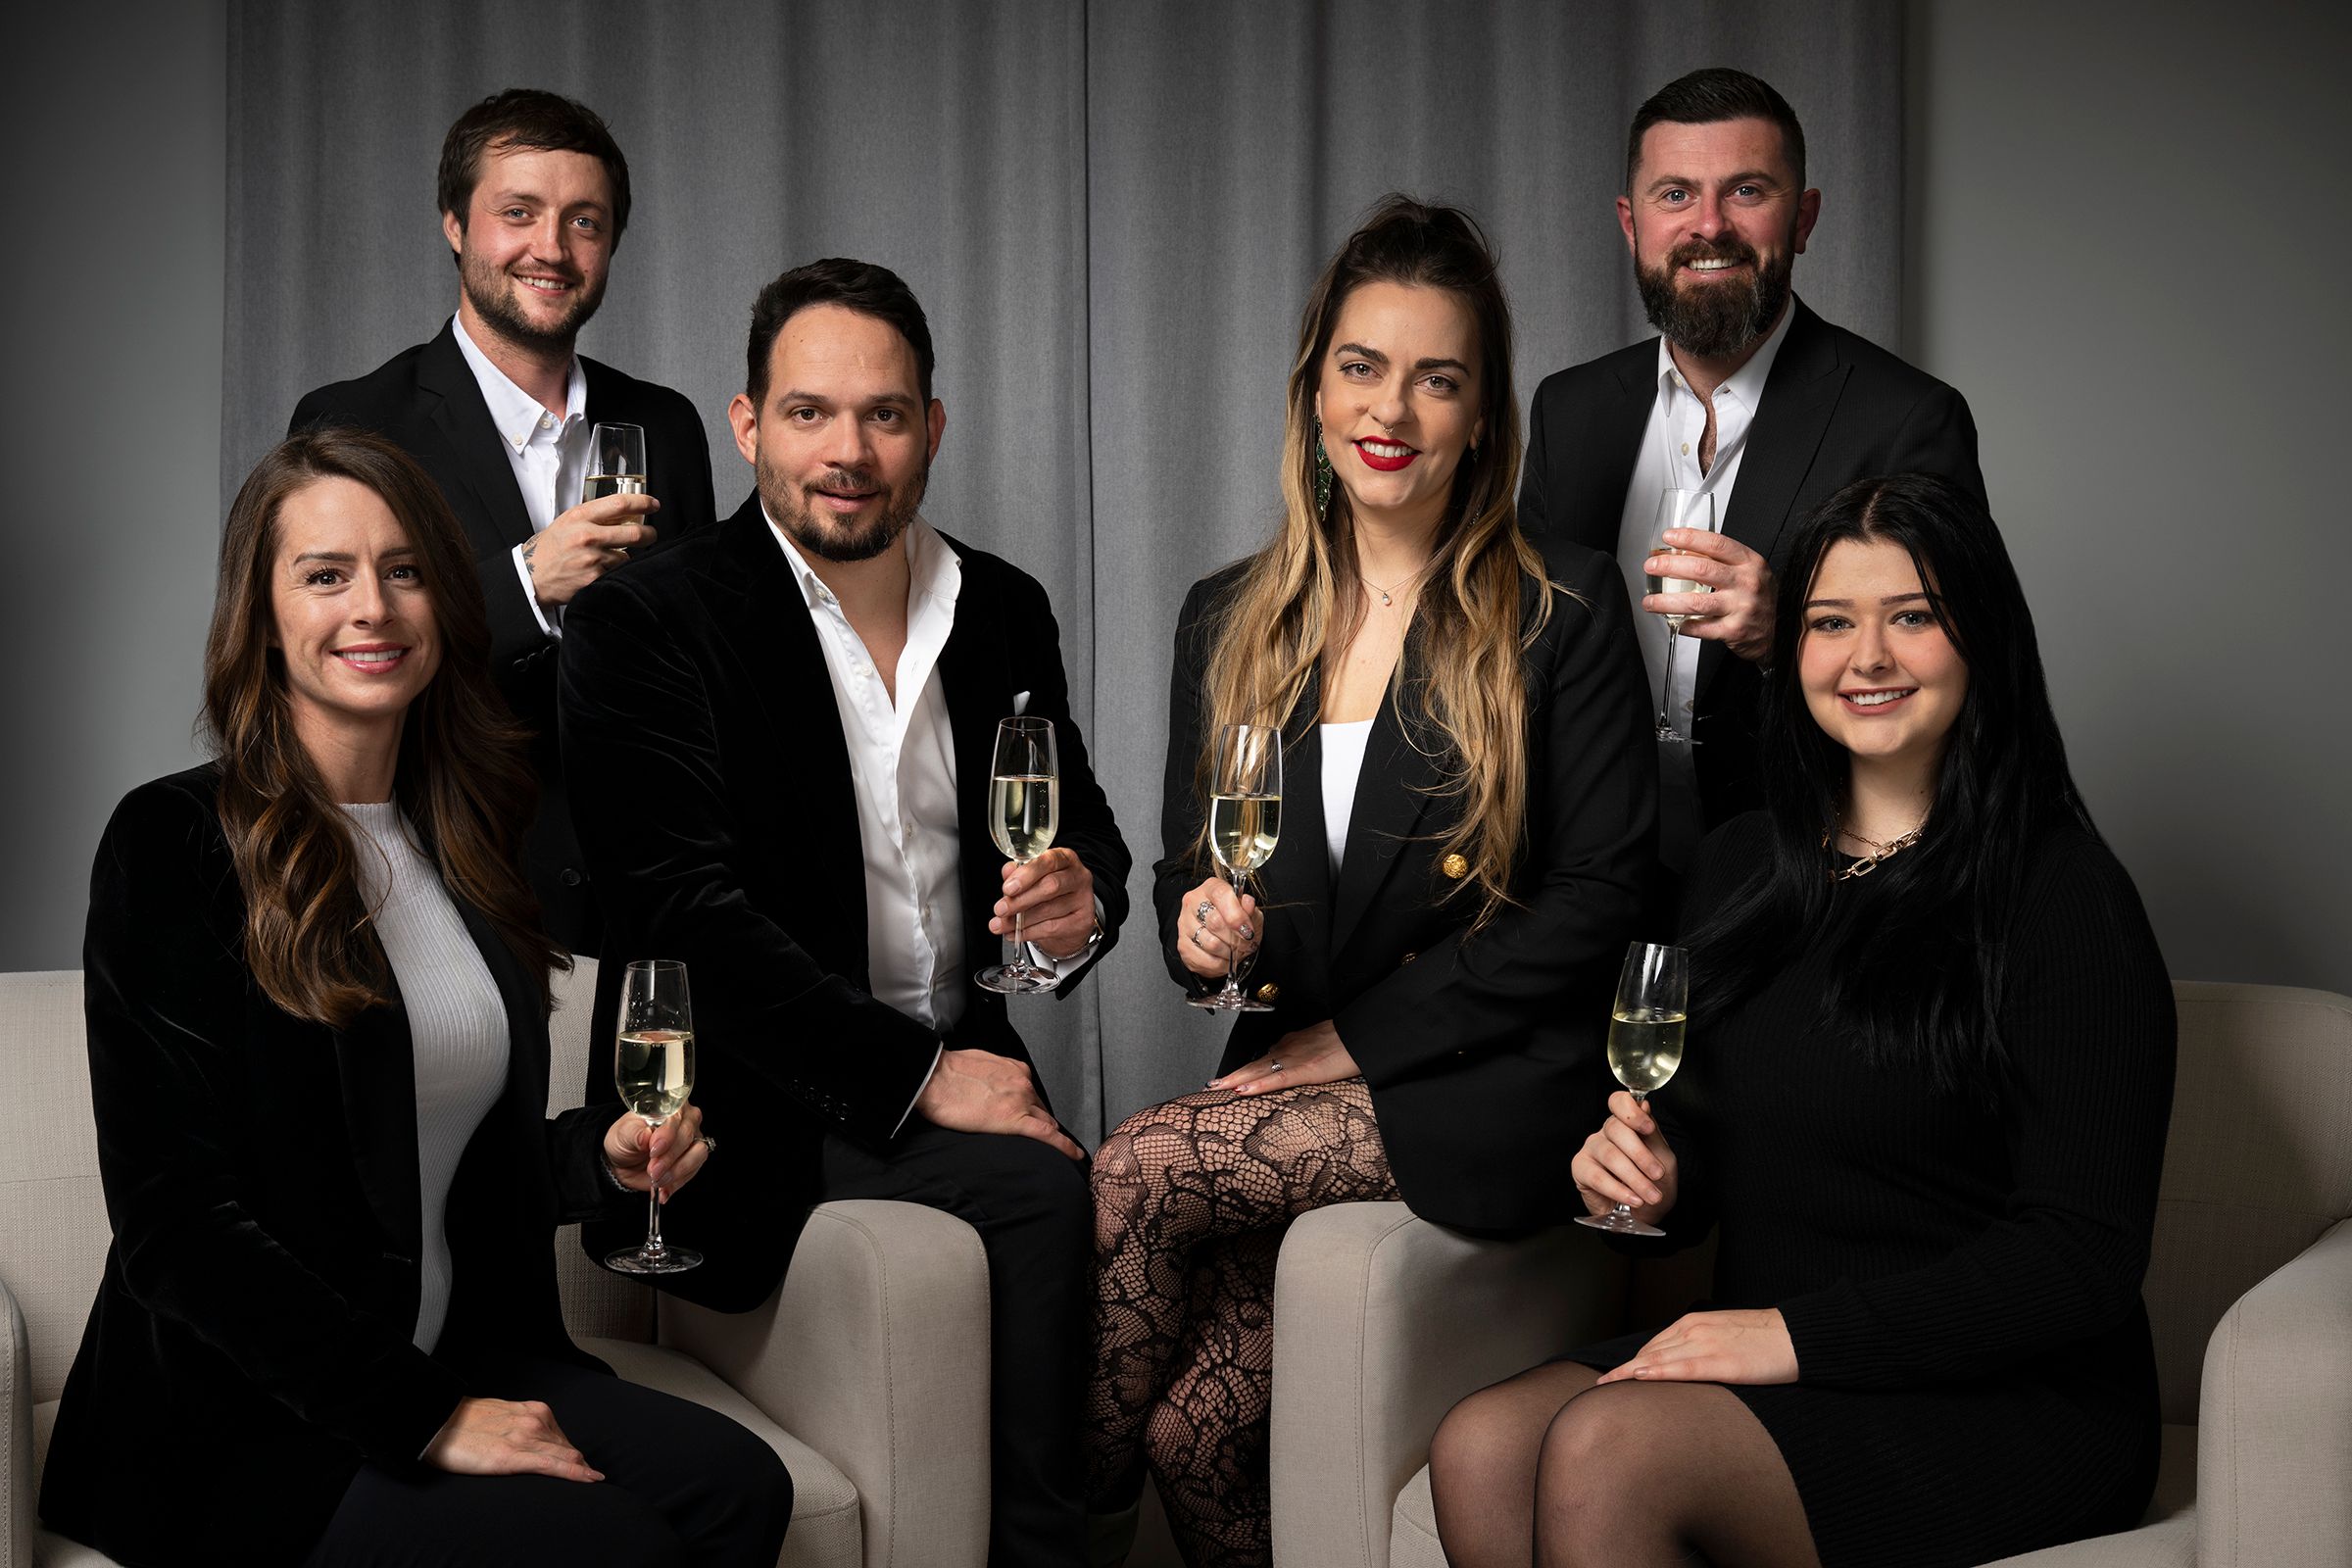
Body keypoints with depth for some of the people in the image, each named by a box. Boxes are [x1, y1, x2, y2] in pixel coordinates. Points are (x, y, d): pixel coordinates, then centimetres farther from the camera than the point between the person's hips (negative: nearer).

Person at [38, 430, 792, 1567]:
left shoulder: (460, 839, 12)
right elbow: (175, 1221, -14)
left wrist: (603, 1158, 0)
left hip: (457, 1362, 6)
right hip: (241, 1422, -6)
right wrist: (420, 1419, -17)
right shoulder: (175, 842, -9)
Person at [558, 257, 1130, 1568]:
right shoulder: (650, 622, -6)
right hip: (765, 1107, -5)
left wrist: (1084, 899, -8)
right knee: (1050, 1191, -26)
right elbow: (690, 916, -15)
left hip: (961, 1070, 5)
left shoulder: (1004, 610, 11)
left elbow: (1085, 827, 18)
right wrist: (914, 1075, -20)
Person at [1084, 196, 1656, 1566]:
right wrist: (1196, 926, -10)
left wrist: (1362, 1035, -11)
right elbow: (1186, 875, 16)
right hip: (1299, 1090, 4)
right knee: (1198, 1433, -21)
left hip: (1486, 1092, -4)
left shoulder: (1566, 611, -2)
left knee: (1137, 1172, -22)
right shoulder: (1229, 621, 12)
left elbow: (1601, 891, -8)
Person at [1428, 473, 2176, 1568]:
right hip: (1770, 1363, 6)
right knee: (1479, 1449, -23)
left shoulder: (2063, 900, -9)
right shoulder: (1743, 865, 12)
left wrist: (1799, 1333, -19)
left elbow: (2086, 1254, -14)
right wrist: (1650, 1177, -5)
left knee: (1602, 1452, -29)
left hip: (2003, 1402, -6)